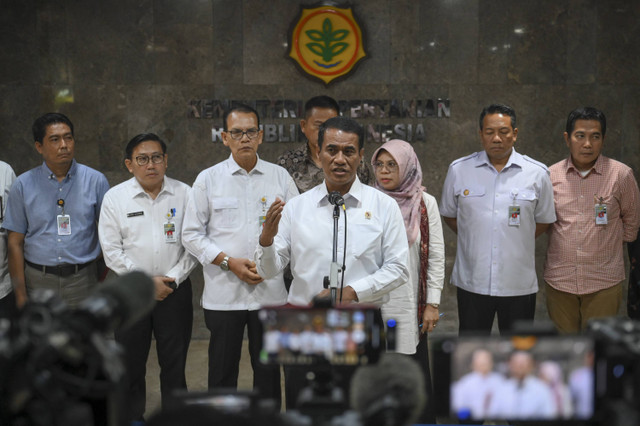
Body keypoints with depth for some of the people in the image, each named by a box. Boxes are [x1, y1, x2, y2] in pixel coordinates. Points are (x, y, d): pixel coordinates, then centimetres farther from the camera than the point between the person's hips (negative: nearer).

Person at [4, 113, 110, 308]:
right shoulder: (23, 185, 3)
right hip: (38, 280, 0)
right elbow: (15, 243, 3)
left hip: (83, 280, 0)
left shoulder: (96, 181, 2)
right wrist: (20, 294, -2)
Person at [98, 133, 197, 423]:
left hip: (175, 289, 0)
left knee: (174, 363, 7)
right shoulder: (114, 198, -1)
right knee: (130, 364, 8)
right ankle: (132, 417, 24)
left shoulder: (184, 194, 0)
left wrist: (172, 279, -10)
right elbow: (112, 252, -3)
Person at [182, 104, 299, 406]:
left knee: (268, 368, 8)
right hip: (223, 293, -1)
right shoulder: (208, 179, 3)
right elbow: (191, 234, 1)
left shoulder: (280, 177, 6)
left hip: (270, 291, 1)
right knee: (222, 369, 7)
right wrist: (229, 262, -10)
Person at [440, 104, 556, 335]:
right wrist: (475, 239, 7)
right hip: (472, 281, 0)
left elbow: (544, 220, 10)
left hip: (519, 283, 0)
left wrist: (516, 242, 5)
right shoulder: (459, 170, 0)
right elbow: (449, 214, 13)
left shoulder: (537, 173, -1)